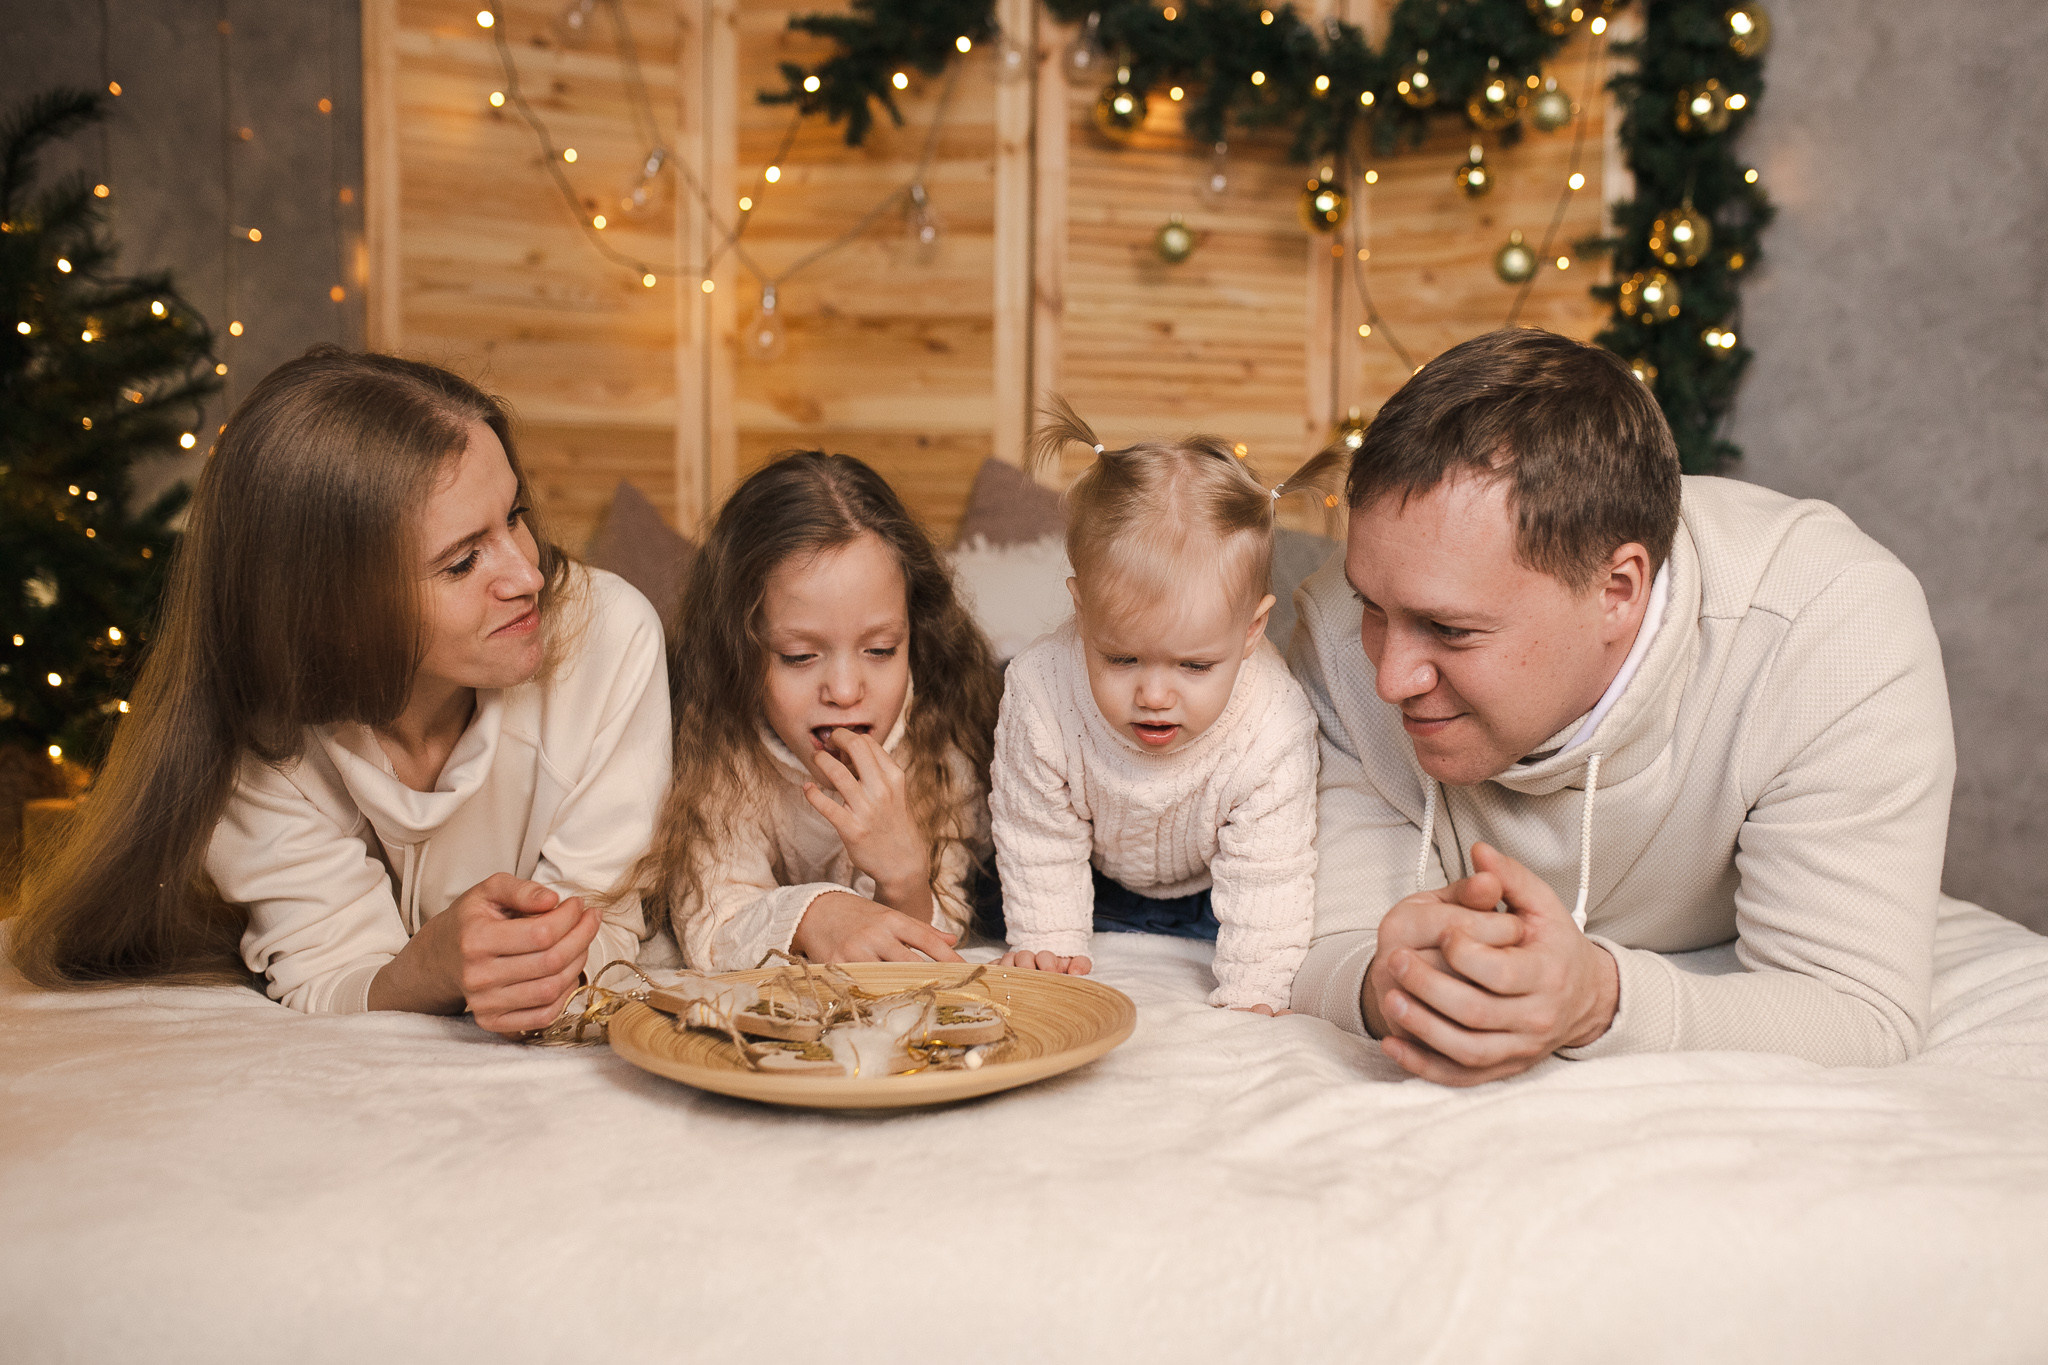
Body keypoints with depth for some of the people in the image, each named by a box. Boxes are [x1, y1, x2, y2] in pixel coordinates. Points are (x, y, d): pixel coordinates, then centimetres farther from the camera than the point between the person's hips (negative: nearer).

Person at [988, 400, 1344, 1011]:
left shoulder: (1275, 732, -38)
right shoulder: (1040, 691, -35)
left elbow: (1266, 883, -26)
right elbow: (1038, 839, -19)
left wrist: (1248, 997, -28)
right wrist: (1049, 944, -15)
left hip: (1211, 891, -1)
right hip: (1101, 887, 1)